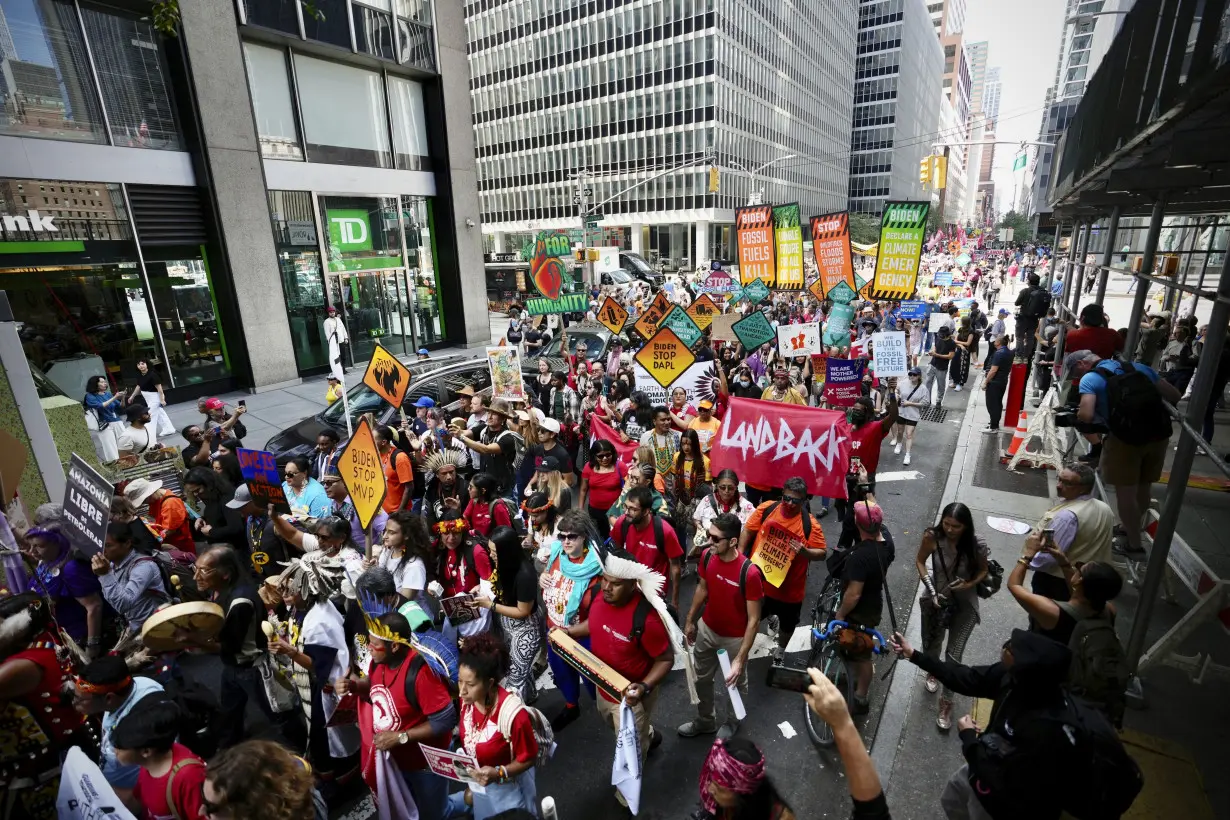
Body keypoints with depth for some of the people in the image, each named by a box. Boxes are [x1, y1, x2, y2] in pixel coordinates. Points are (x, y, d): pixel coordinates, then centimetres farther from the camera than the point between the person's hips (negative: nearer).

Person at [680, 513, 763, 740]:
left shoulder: (749, 573, -34)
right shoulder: (707, 556, -18)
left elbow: (753, 620, -24)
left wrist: (740, 659, -23)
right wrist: (690, 621, 11)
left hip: (734, 638, -4)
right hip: (706, 629, 5)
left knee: (735, 683, 23)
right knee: (701, 678, 23)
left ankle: (732, 722, 52)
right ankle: (705, 720, 50)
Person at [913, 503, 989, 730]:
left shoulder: (977, 545, -25)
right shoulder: (932, 537, -24)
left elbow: (983, 570, -5)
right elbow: (920, 562, -8)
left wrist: (969, 584, -24)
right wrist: (931, 591, -18)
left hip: (965, 604, -1)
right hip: (936, 598, 1)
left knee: (954, 655, 3)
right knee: (931, 644, 21)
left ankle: (946, 703, 24)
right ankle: (932, 672, 55)